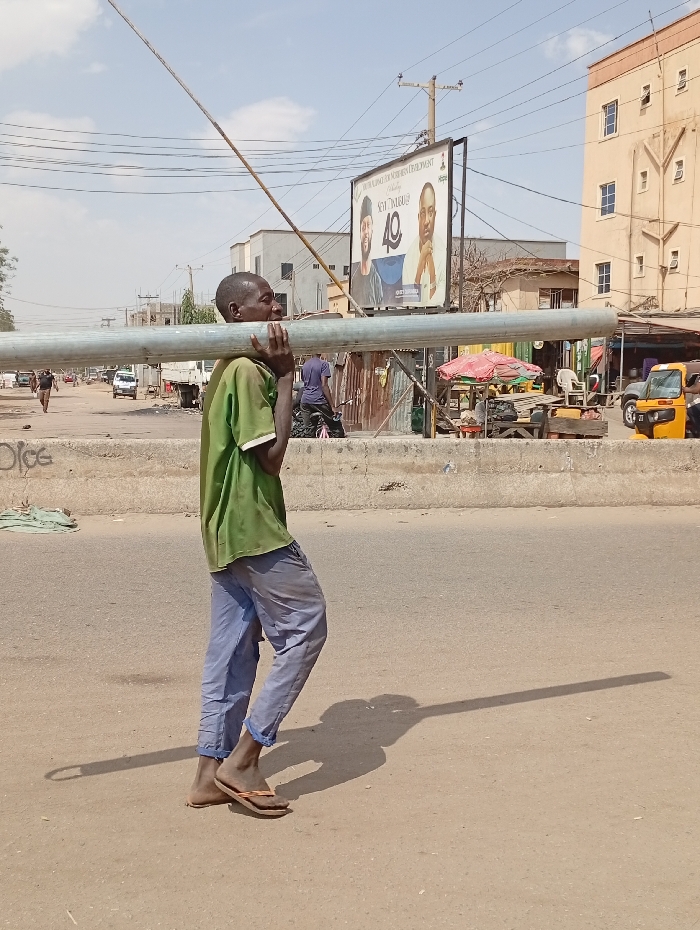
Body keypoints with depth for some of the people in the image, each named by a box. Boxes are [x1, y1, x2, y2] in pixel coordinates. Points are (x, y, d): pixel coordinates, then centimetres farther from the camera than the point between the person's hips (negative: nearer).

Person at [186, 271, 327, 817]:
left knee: (233, 647, 12)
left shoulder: (229, 369, 16)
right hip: (254, 531, -10)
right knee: (305, 628, -2)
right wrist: (285, 377, -16)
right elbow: (270, 455, -18)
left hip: (229, 533, 10)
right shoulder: (249, 372, -15)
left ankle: (213, 772, 17)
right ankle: (241, 758, 1)